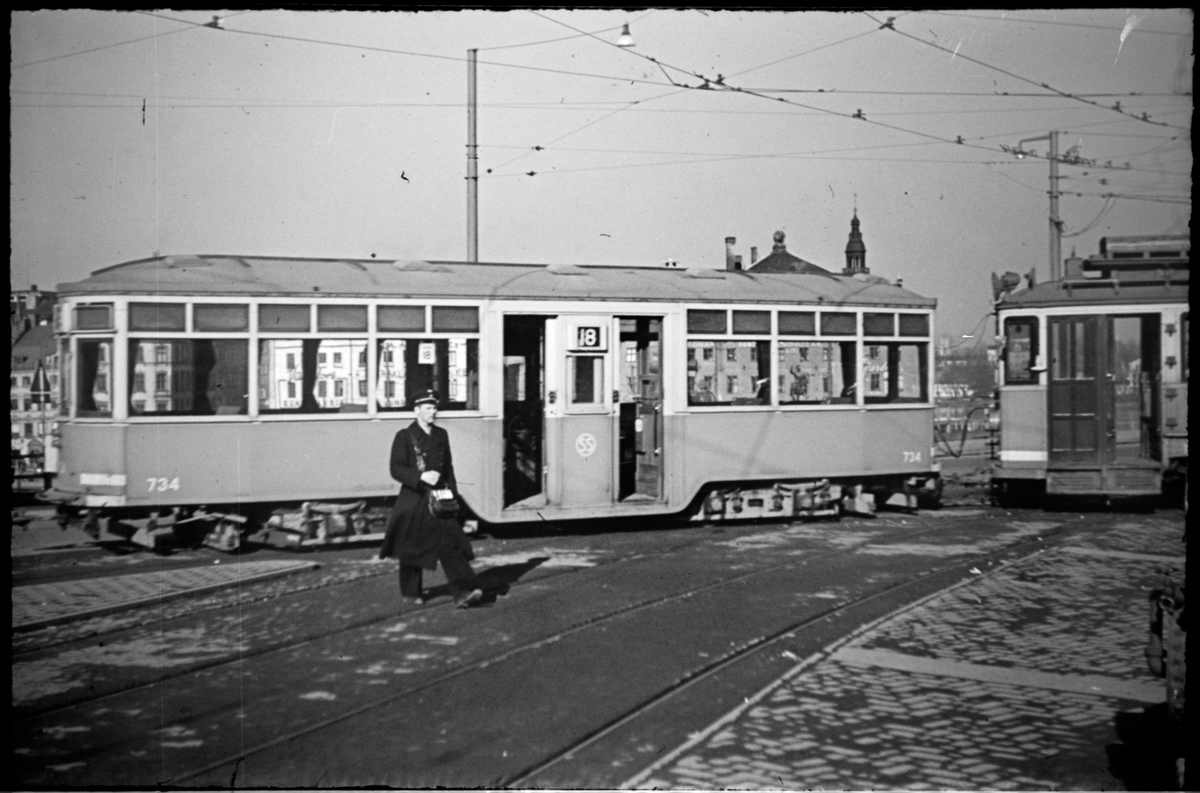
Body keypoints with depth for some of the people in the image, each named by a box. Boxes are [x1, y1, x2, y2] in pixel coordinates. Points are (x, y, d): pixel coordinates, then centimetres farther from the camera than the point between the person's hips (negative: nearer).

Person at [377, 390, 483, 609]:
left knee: (451, 544, -11)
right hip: (413, 500, -3)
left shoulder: (441, 435, 11)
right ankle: (411, 592, 27)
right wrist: (421, 477, -25)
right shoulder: (404, 436, -4)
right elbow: (396, 469, -11)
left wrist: (453, 495, 7)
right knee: (412, 548, 9)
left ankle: (463, 592, -19)